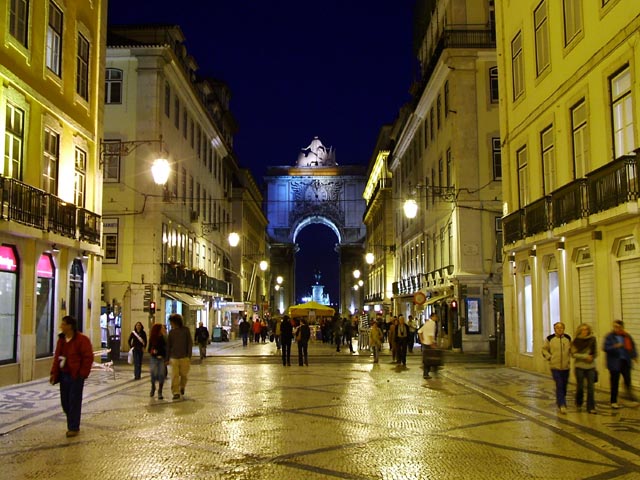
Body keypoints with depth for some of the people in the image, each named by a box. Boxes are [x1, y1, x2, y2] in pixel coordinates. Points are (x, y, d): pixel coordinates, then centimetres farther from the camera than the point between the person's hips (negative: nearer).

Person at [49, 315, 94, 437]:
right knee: (65, 402, 11)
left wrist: (82, 374, -16)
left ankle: (74, 428, 8)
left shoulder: (82, 340, -13)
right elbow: (57, 357, 14)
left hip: (76, 376, -7)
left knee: (74, 402, -2)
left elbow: (88, 357, -14)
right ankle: (72, 425, 26)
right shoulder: (61, 339, 10)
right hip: (64, 375, 7)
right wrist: (54, 373, 7)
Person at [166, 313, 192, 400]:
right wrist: (168, 358, 10)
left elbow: (190, 344, -1)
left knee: (184, 375, 6)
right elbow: (168, 345, 11)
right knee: (174, 376, -6)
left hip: (184, 357, -1)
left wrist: (189, 356, -7)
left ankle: (182, 387, 33)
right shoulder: (171, 332, 5)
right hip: (174, 358, 2)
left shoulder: (185, 330, -2)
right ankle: (176, 393, -2)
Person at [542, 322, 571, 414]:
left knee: (564, 386, 12)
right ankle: (562, 405, -12)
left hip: (566, 366, 4)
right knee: (559, 386, -12)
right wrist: (550, 357, -5)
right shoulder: (550, 338, -3)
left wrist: (569, 358, 8)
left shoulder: (568, 338, 5)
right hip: (555, 366, -3)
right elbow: (544, 350, 6)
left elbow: (571, 349, 20)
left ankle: (559, 402, 33)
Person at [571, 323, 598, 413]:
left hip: (591, 366, 1)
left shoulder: (592, 339, 1)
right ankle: (579, 404, 31)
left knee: (591, 387, 0)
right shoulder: (576, 341, -4)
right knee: (580, 387, 7)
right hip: (579, 366, -1)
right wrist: (585, 356, -16)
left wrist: (591, 357, -11)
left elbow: (595, 353, 7)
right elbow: (573, 354, -9)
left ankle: (591, 407, 7)